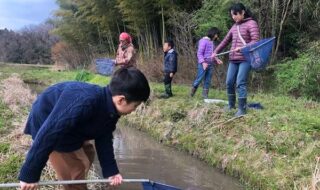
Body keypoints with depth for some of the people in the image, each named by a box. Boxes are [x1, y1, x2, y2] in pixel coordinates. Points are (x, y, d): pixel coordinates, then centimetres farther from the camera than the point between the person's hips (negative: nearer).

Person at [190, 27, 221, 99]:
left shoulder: (212, 42, 13)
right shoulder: (203, 41, -9)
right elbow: (199, 53, -13)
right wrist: (203, 62, -24)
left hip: (210, 65, 7)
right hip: (203, 64, -7)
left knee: (208, 81, 6)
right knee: (199, 79, -2)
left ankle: (205, 95, 11)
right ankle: (192, 92, 16)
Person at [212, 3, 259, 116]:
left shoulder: (251, 24, -2)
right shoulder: (235, 26, 18)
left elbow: (255, 41, -11)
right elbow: (226, 40, 24)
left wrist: (243, 48, -24)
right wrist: (215, 52, 19)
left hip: (245, 59, -7)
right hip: (233, 59, 7)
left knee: (240, 83, -11)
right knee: (229, 82, 6)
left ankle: (242, 109, -4)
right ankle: (231, 104, 23)